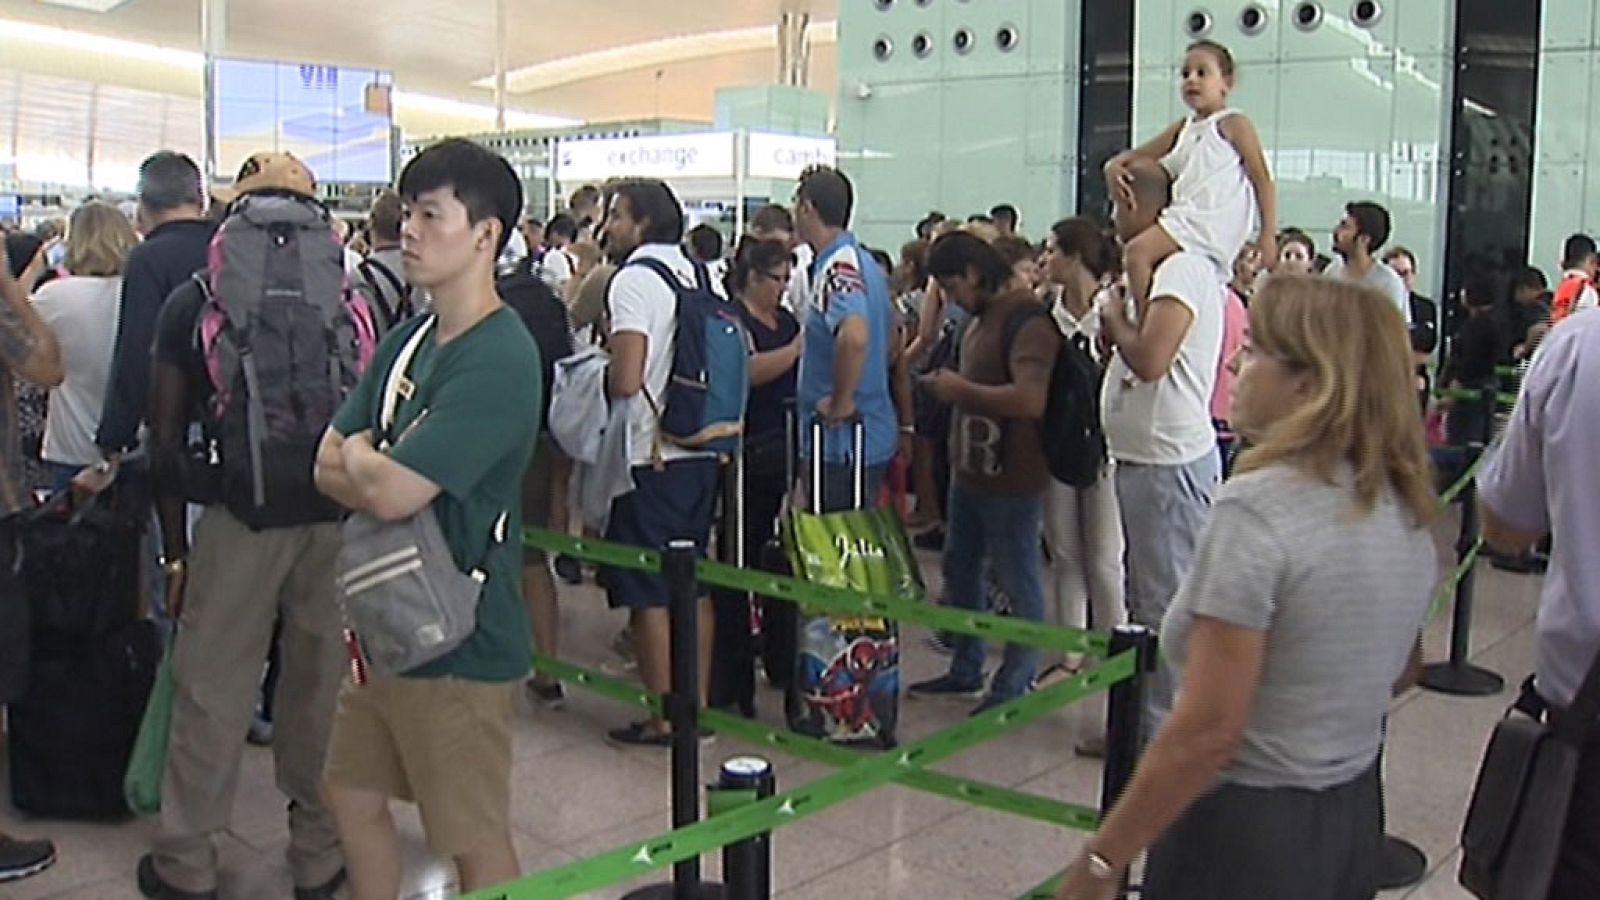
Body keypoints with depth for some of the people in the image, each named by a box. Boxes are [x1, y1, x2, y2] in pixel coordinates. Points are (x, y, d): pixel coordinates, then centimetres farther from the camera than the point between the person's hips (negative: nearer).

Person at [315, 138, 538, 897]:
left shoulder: (499, 359, -21)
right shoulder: (407, 340, 7)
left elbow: (390, 492, -27)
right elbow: (329, 469, 6)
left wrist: (359, 453, -6)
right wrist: (380, 465, -14)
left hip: (459, 639, -9)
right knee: (352, 795, 22)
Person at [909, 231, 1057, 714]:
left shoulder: (1027, 320, -19)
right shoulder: (983, 317, 12)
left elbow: (1032, 399, -31)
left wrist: (963, 389, -22)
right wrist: (949, 385, 9)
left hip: (1010, 478, -11)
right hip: (971, 470, 11)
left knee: (1018, 583, 3)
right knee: (960, 570, 19)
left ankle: (1015, 684, 16)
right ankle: (966, 670, 34)